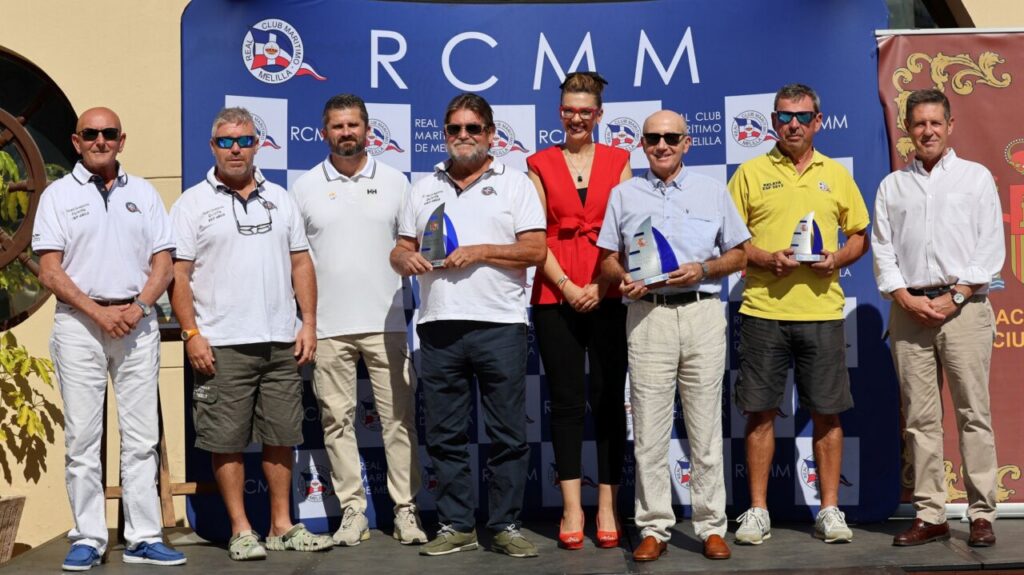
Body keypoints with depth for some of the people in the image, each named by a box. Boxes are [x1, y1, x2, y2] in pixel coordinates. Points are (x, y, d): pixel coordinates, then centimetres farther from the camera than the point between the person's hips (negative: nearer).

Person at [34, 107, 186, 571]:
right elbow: (49, 271, -2)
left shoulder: (143, 193, 13)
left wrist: (138, 307, -8)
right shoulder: (58, 195, 6)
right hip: (79, 323, -2)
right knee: (82, 437, -1)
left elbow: (163, 264, 9)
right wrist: (99, 312, -12)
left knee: (141, 436, 2)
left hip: (137, 322, 2)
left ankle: (144, 537, 6)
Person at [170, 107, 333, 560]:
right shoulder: (192, 203, 1)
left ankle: (282, 526, 20)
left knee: (281, 437, 9)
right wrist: (191, 334, -12)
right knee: (227, 441, 0)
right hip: (222, 345, -4)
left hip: (281, 341, 4)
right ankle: (241, 531, 11)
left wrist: (308, 324, 5)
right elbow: (177, 274, -3)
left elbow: (301, 263, 13)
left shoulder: (279, 198, 13)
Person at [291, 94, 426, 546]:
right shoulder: (305, 187, 7)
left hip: (385, 322, 0)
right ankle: (353, 510, 12)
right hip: (327, 326, 1)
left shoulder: (394, 181, 8)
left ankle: (406, 509, 8)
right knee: (337, 419, 4)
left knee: (398, 417, 0)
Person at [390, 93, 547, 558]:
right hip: (438, 326, 3)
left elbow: (536, 251, -3)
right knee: (445, 434, 7)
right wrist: (405, 259, -6)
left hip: (500, 324, -3)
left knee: (508, 433, 0)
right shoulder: (424, 189, 18)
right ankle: (456, 526, 16)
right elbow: (401, 249, 17)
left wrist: (479, 251, -13)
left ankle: (506, 526, 9)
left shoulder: (514, 184, 6)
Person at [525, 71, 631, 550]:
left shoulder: (617, 161, 9)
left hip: (607, 295, 0)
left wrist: (600, 286, -9)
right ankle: (571, 508, 5)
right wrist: (567, 287, -9)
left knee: (608, 399, 2)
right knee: (567, 400, 2)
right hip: (555, 295, 0)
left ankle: (607, 506, 8)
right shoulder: (541, 165, 9)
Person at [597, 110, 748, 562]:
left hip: (702, 313, 0)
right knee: (648, 430, -1)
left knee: (706, 427, 1)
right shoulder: (624, 194, 13)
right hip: (648, 316, 0)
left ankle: (711, 526, 9)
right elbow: (608, 258, 13)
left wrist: (702, 269, -6)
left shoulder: (712, 191, 12)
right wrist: (624, 279, -9)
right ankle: (654, 528, 7)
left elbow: (738, 254, 12)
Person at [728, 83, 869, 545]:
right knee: (760, 412, 3)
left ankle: (829, 510, 15)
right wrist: (765, 259, -12)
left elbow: (860, 236, 16)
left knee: (827, 413, 4)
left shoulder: (836, 174, 12)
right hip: (763, 310, -1)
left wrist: (838, 258, -4)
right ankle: (757, 511, 12)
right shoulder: (751, 173, 6)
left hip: (822, 310, 1)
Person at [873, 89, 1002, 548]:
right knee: (920, 418, 3)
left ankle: (981, 515, 1)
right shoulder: (892, 186, 16)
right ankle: (929, 515, 7)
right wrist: (906, 298, -5)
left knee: (973, 413, -4)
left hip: (963, 305, -2)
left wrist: (954, 297, -8)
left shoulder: (976, 177, 9)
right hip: (909, 308, 2)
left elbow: (990, 247, 2)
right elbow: (882, 250, 10)